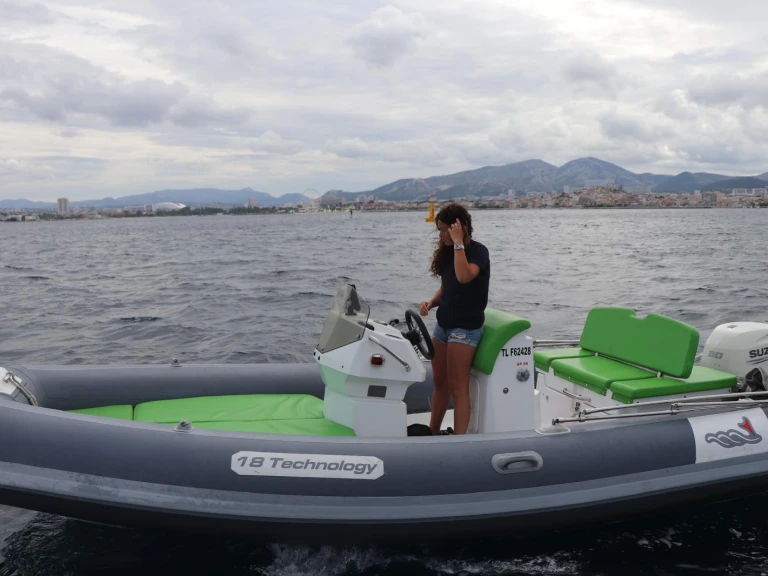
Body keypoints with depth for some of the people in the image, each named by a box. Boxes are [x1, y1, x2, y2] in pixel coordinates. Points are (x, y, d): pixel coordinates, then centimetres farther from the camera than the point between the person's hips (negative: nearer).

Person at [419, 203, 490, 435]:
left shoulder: (478, 251, -14)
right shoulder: (447, 251, 9)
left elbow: (464, 277, -34)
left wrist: (458, 243, -28)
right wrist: (431, 302, -2)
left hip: (465, 327, -8)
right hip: (443, 323, 8)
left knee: (457, 387, -7)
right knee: (439, 383, 16)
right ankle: (432, 432, 28)